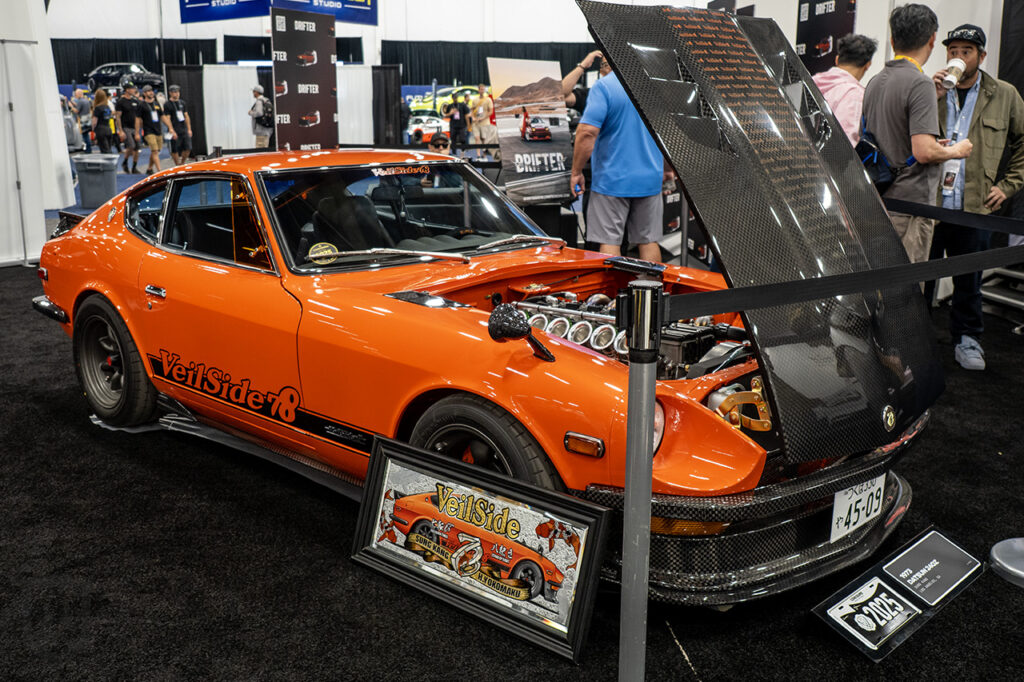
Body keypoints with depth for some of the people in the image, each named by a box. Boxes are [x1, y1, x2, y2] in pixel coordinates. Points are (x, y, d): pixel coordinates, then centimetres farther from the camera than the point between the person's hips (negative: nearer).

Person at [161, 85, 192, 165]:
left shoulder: (182, 103, 14)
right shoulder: (167, 105, -3)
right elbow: (167, 118, -8)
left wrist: (189, 129, 12)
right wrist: (172, 130, -17)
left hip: (184, 130, 5)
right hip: (175, 131, -5)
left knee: (188, 148, -1)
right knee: (175, 150, 0)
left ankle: (182, 163, 18)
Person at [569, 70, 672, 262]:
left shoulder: (604, 86, -12)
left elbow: (587, 132, -20)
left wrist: (576, 172, -10)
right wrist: (668, 168, 23)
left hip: (612, 179, -4)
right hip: (650, 178, 5)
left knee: (609, 242, 3)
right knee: (649, 241, 13)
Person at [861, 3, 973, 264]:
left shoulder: (874, 82, 12)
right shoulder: (919, 83, -14)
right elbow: (924, 152, -22)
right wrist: (956, 150, -1)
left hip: (878, 201, 8)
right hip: (910, 203, -8)